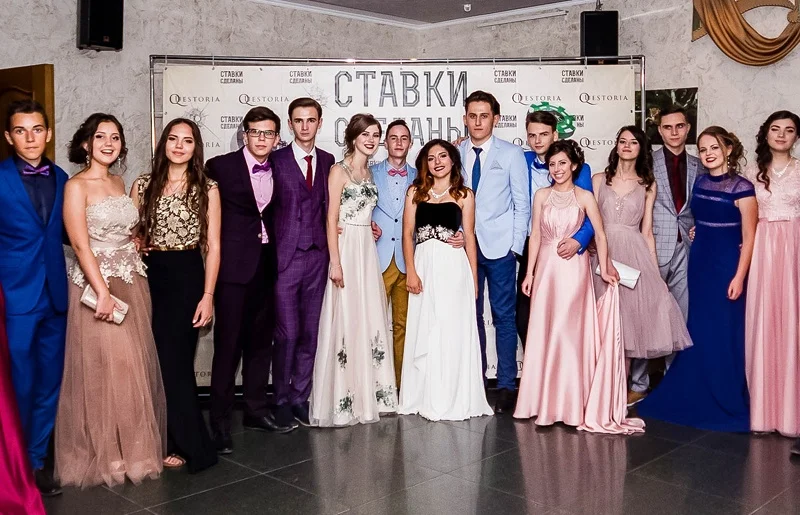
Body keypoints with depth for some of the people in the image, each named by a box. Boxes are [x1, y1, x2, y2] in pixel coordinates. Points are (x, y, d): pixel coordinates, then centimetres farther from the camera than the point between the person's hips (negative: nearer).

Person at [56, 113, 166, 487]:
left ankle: (135, 447, 22)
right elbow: (80, 244, -15)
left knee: (136, 365, 9)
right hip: (96, 284, -7)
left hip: (132, 283, 7)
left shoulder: (119, 183, 13)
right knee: (105, 368, -3)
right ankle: (106, 454, 11)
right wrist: (103, 292, -20)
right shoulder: (77, 186, -8)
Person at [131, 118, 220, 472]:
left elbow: (213, 246, -2)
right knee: (154, 359, 4)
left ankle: (186, 444, 16)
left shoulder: (207, 188, 0)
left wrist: (208, 296, -7)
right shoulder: (143, 185, 7)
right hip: (150, 276, 3)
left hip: (188, 277, -3)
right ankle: (170, 439, 23)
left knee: (175, 359, -1)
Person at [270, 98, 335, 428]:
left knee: (310, 332, 9)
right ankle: (281, 400, 14)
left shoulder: (327, 161, 11)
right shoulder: (276, 160, -1)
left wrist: (329, 228, 0)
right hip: (285, 256, -4)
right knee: (287, 333, -2)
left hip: (317, 255, 4)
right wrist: (270, 252, -9)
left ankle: (300, 398, 21)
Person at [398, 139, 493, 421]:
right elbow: (407, 234, 5)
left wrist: (474, 279, 2)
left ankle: (453, 400, 12)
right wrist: (411, 271, -6)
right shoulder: (415, 192, 9)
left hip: (454, 267, -1)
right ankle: (425, 398, 16)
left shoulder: (464, 194, 7)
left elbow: (470, 237, 6)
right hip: (424, 266, 1)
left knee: (453, 332, 1)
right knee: (424, 333, 5)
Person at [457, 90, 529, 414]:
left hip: (499, 245, -3)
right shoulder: (456, 153, 7)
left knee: (504, 316, 1)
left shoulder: (512, 154, 1)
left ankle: (506, 385, 9)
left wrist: (516, 245, -6)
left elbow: (522, 204, 0)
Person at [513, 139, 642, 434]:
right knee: (543, 331, 5)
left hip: (574, 269, -2)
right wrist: (529, 272, 4)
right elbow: (535, 235, 6)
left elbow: (599, 234, -2)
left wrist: (605, 268, -10)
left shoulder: (584, 197, 0)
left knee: (571, 331, -1)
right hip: (546, 267, 2)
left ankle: (571, 401, 10)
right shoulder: (541, 196, 6)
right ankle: (545, 399, 17)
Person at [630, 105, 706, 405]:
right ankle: (639, 384, 7)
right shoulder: (647, 163, 1)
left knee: (681, 317, 7)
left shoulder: (698, 167, 13)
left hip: (685, 247, 4)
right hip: (653, 246, -3)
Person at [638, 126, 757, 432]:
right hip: (699, 263, 6)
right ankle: (697, 398, 24)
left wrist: (739, 276, -15)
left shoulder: (742, 187, -11)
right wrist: (695, 233, 6)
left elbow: (749, 236, -11)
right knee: (699, 331, 11)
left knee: (724, 333, 0)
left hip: (726, 265, -6)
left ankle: (728, 402, 15)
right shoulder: (700, 183, 7)